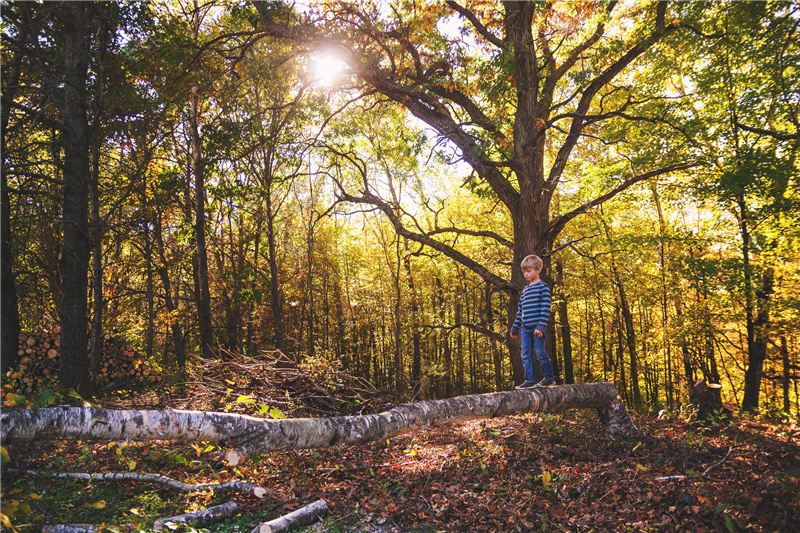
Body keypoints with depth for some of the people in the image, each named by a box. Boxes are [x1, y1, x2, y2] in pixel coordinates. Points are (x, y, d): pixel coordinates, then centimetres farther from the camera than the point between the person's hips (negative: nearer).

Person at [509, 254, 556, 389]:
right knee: (526, 354, 4)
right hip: (525, 328, 6)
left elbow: (546, 308, -10)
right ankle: (530, 380, 9)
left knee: (540, 353, 0)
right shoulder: (525, 290, 17)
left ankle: (549, 377, 16)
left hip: (537, 328, -6)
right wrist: (515, 327, 19)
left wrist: (541, 326, -18)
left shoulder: (543, 287, -4)